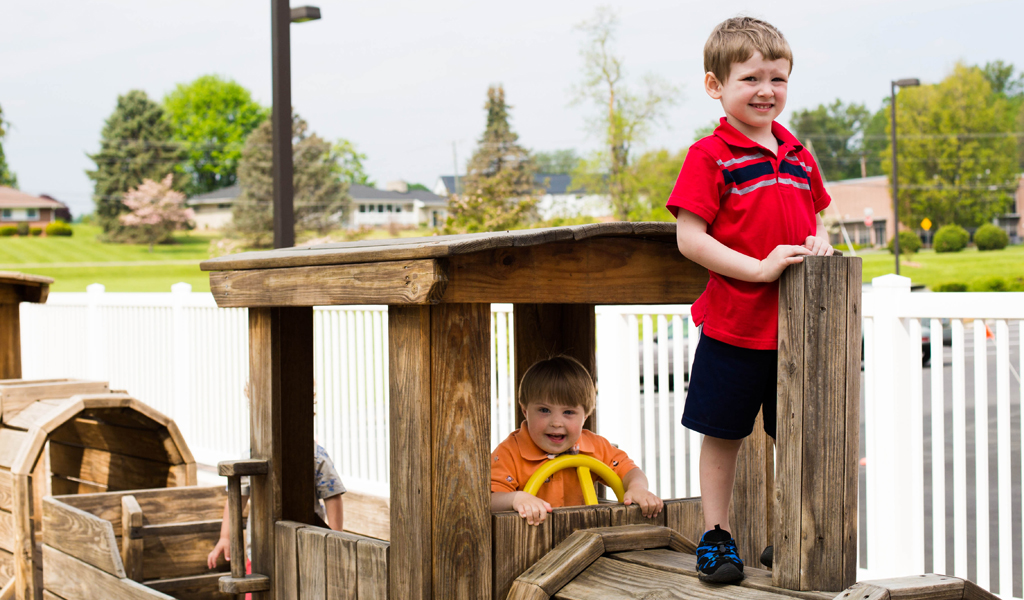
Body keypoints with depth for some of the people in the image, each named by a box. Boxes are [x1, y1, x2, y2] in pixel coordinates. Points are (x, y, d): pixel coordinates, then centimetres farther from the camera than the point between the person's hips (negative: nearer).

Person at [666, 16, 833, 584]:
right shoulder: (709, 156, -8)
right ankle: (715, 533, 19)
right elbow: (690, 238, -14)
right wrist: (759, 267, -20)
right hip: (734, 326, -5)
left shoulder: (797, 155, 10)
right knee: (722, 434, 7)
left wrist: (820, 243, -2)